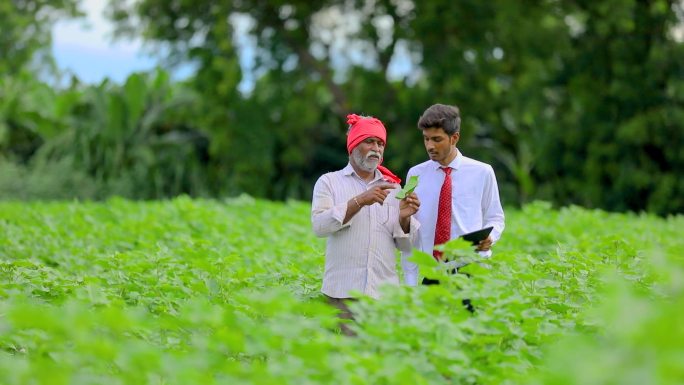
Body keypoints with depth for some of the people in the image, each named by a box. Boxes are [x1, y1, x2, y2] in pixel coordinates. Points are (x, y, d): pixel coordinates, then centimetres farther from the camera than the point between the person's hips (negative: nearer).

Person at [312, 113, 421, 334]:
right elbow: (319, 226, -8)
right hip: (342, 292, -2)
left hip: (384, 292, 2)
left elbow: (406, 245, 11)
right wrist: (359, 201, -15)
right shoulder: (329, 182, 8)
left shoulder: (393, 188, 15)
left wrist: (404, 218, -9)